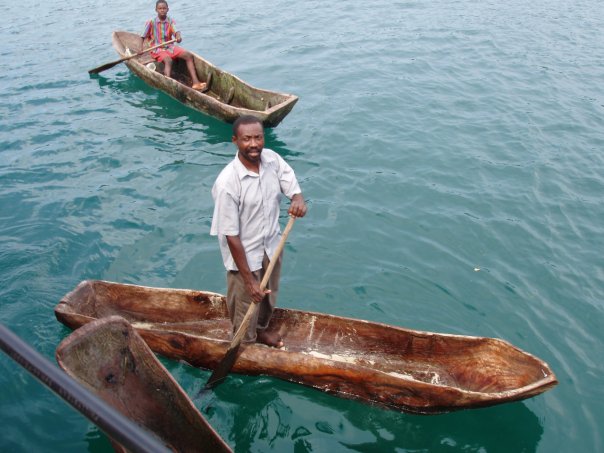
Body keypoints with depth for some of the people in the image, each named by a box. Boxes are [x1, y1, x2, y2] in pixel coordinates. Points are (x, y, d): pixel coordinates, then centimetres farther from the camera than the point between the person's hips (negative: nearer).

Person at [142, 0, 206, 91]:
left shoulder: (171, 21, 3)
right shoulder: (151, 22, -4)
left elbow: (176, 31, -15)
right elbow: (143, 37, -2)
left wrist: (178, 36, -39)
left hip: (170, 47, 4)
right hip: (157, 49, -4)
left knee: (189, 55, -15)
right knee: (168, 60, -35)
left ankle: (195, 82, -23)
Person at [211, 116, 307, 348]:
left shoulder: (272, 159, -13)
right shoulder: (227, 182, -30)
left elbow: (293, 188, -4)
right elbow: (231, 235, -25)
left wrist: (298, 199, -31)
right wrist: (248, 279, -21)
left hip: (272, 247, 6)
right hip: (244, 254, -6)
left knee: (269, 297, 30)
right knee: (245, 306, 17)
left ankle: (260, 330, 59)